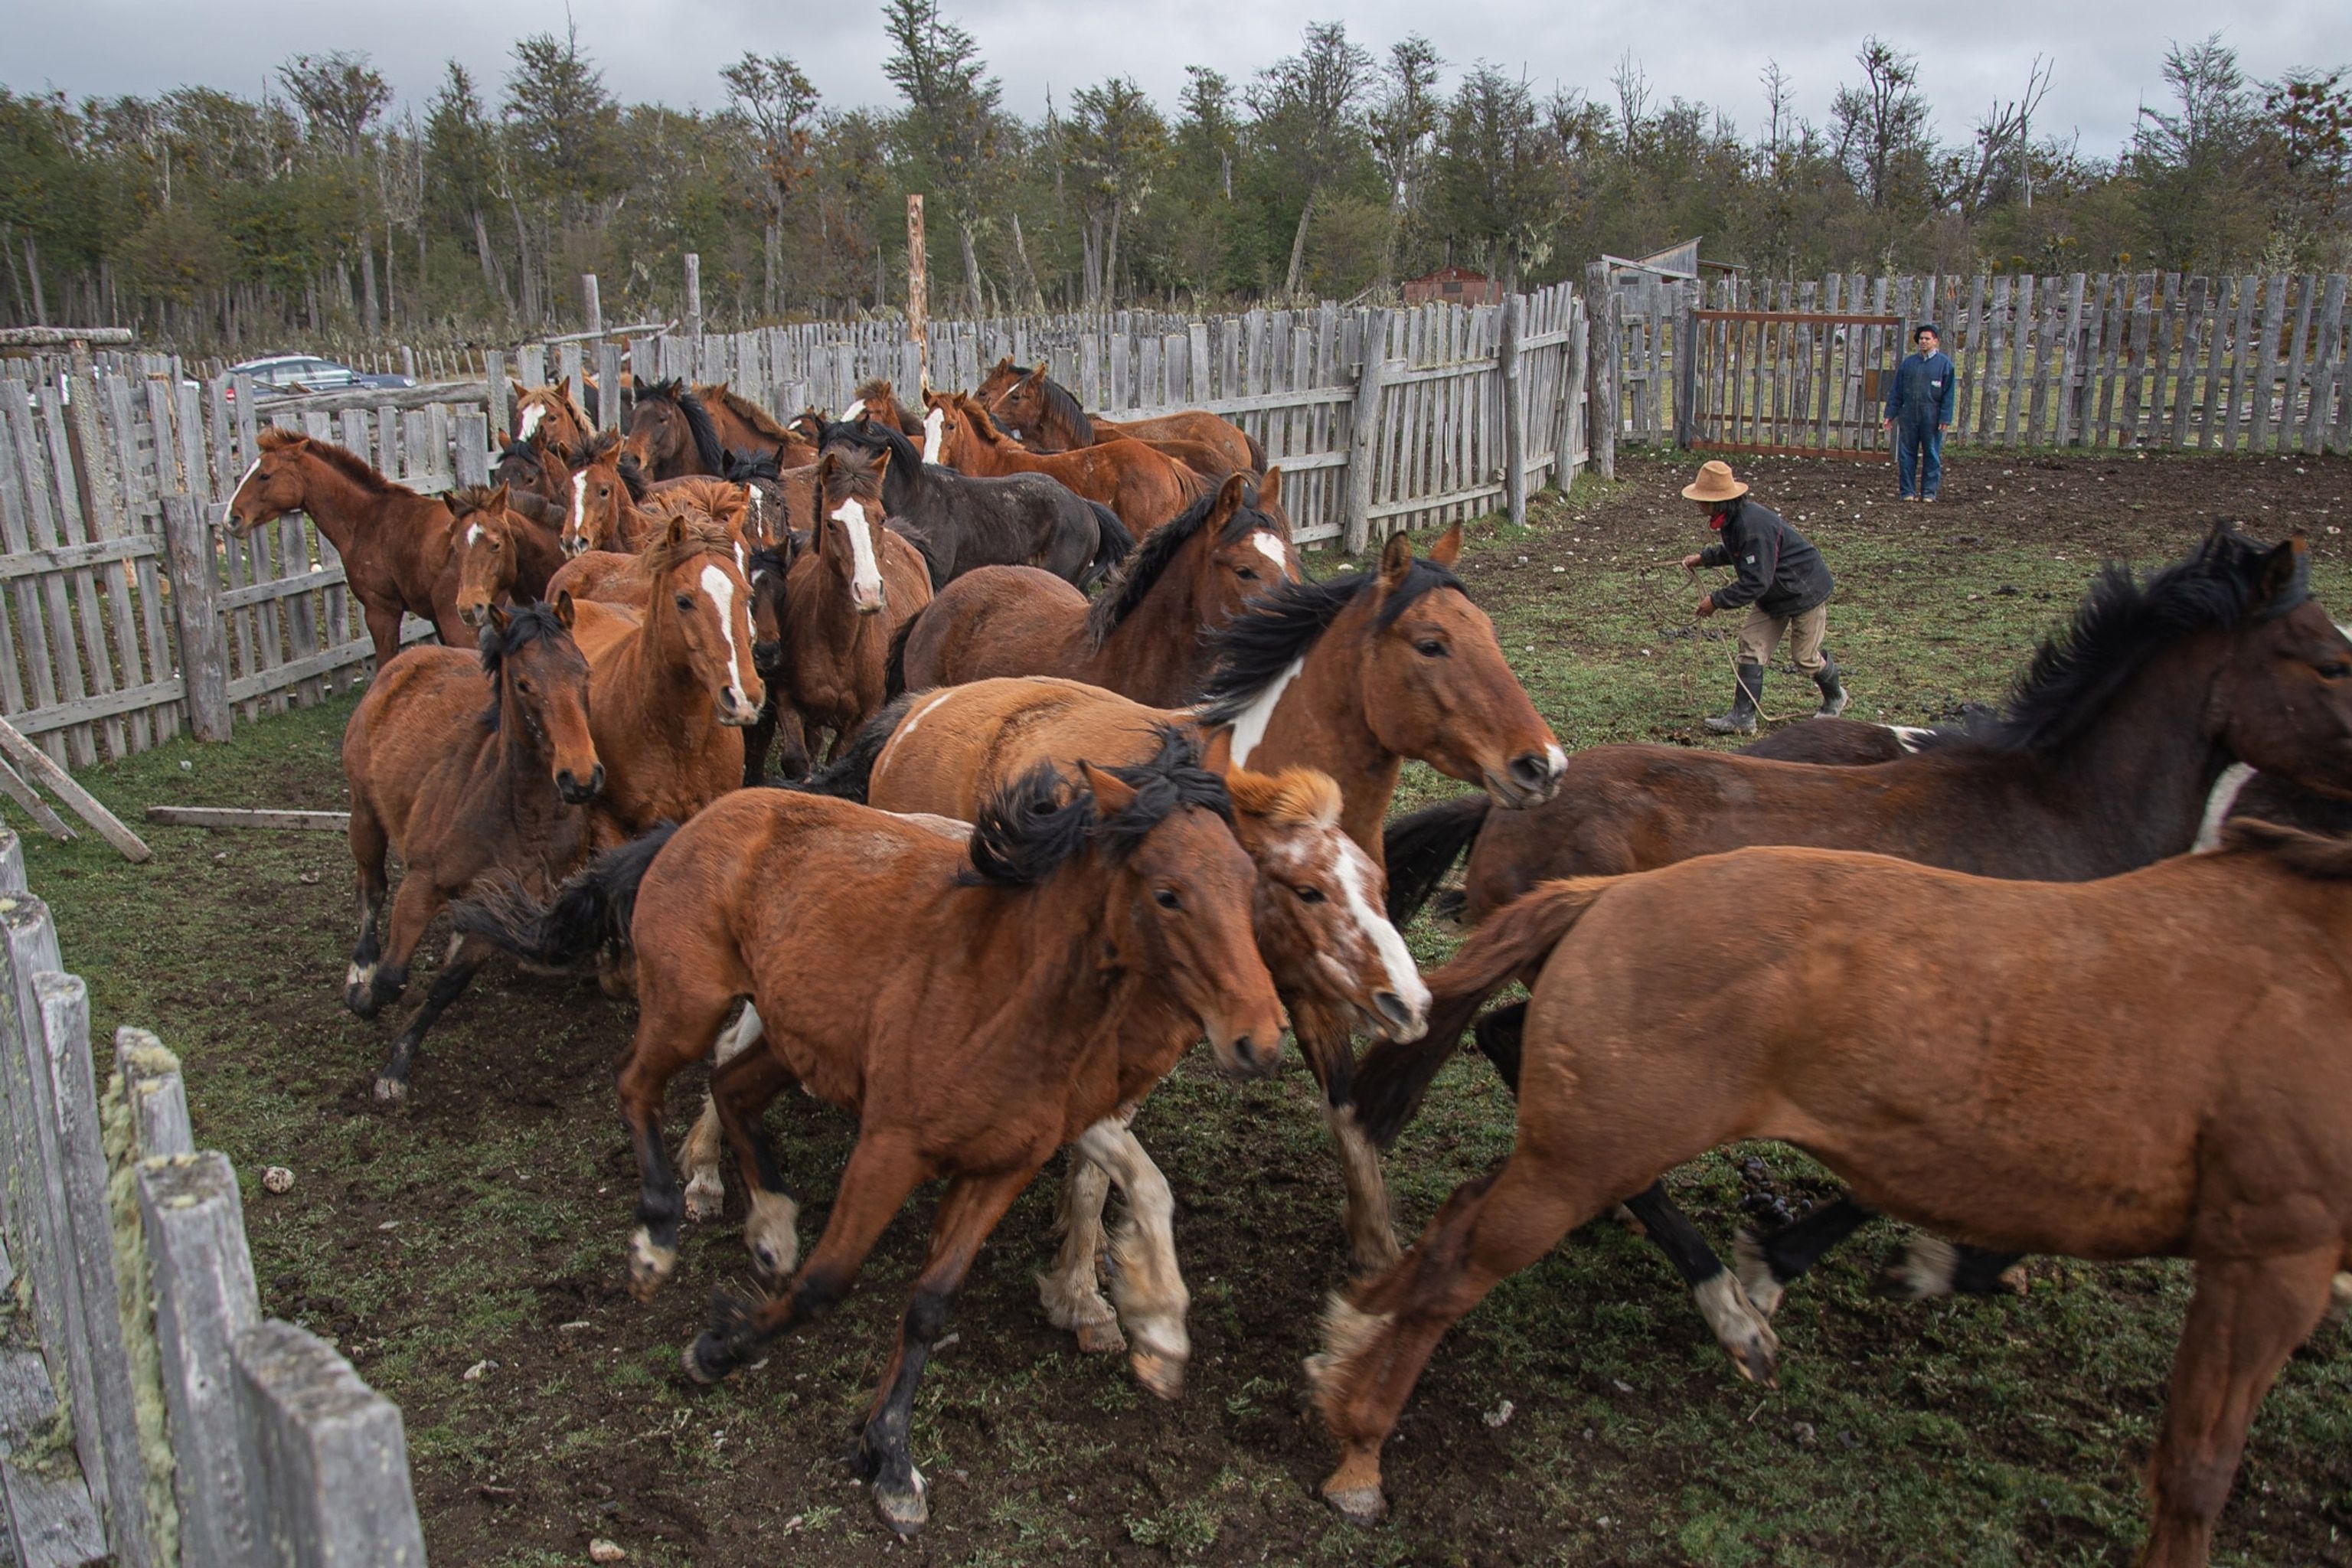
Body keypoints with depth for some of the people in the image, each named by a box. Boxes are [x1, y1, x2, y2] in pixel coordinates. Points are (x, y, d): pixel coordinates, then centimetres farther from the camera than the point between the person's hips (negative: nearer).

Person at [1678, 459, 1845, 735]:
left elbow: (1755, 583, -32)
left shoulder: (1754, 525, -34)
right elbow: (1734, 551, 19)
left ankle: (1835, 698, 34)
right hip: (1773, 594, 9)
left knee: (1805, 656, 4)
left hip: (1806, 590, -9)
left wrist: (1716, 601, -26)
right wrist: (1703, 557, 5)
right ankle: (1743, 717, -1)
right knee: (1751, 645, -1)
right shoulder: (1733, 519, -4)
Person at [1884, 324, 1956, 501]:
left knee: (1931, 455, 3)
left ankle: (1929, 492, 8)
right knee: (1906, 454, 3)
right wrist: (1891, 414, 6)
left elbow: (1949, 394, 0)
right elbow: (1896, 391, 11)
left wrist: (1945, 418, -7)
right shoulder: (1908, 362, 9)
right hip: (1908, 416, 2)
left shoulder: (1944, 363, 2)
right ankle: (1907, 491, 9)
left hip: (1932, 418, -2)